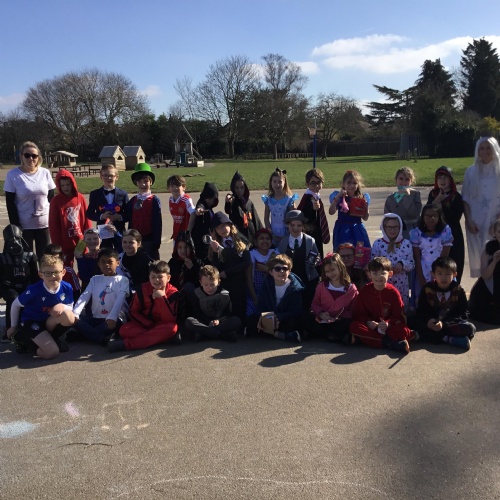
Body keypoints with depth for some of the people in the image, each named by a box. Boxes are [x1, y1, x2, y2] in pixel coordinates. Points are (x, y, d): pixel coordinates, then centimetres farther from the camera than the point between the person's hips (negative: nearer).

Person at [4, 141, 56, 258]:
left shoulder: (45, 173, 1)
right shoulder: (13, 175, -6)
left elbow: (51, 198, 6)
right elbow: (10, 203, -6)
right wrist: (15, 226, -10)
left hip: (44, 223, 2)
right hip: (23, 225, -2)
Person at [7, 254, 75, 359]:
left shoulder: (67, 288, -14)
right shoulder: (34, 290, -23)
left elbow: (70, 308, 0)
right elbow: (15, 305, -6)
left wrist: (63, 307, -26)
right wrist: (13, 326, 7)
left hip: (51, 323, 4)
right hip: (31, 322, -4)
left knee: (69, 317, -29)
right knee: (51, 352, -23)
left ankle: (51, 337, -1)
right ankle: (23, 340, 4)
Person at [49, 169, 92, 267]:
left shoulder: (80, 198, -1)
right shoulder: (55, 201, -6)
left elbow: (87, 219, 3)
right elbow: (53, 225, -5)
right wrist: (57, 244, -6)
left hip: (81, 241, 2)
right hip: (65, 243, -2)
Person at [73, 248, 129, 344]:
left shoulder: (122, 280, 0)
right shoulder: (95, 279, 13)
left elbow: (119, 301, -15)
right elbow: (84, 297, 0)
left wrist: (112, 317, -32)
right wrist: (75, 313, -18)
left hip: (113, 319, -5)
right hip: (96, 318, 5)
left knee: (113, 323, -38)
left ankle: (87, 333, -20)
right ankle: (104, 338, -25)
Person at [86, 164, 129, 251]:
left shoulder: (123, 194, 3)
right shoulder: (95, 194, 4)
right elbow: (89, 214, 3)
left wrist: (120, 217, -18)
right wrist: (101, 216, -14)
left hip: (119, 232, 0)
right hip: (103, 233, 0)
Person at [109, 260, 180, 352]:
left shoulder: (173, 293, -12)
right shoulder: (143, 289, -5)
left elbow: (171, 320, -20)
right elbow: (133, 312, 0)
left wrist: (162, 298, -28)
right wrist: (148, 324, -16)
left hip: (162, 326, -2)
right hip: (144, 324, 2)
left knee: (172, 328, -35)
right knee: (124, 330, -24)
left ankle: (125, 344, -37)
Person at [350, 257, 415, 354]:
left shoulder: (393, 292, -3)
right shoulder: (364, 291, 0)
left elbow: (398, 316, -4)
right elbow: (358, 314, 0)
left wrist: (388, 324, -24)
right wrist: (368, 322, -20)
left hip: (389, 327, -1)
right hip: (370, 326, 2)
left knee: (402, 331, -31)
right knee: (354, 327, -31)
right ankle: (392, 344, -36)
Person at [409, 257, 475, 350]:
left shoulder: (459, 291, -3)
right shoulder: (427, 289, -1)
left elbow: (464, 314, -8)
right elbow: (421, 311, 0)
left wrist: (444, 323, -23)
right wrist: (428, 321, -25)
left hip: (452, 323, -1)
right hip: (432, 323, 1)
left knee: (470, 328, -28)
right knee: (413, 322, -27)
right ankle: (448, 339, -33)